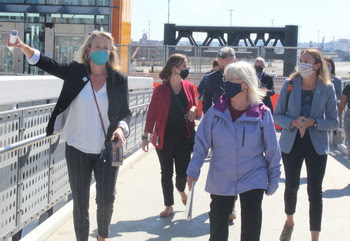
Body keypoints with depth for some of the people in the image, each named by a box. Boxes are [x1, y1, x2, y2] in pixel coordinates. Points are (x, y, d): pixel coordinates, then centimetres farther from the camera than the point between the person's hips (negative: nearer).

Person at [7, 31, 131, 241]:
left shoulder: (119, 80, -2)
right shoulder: (75, 72, -3)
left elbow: (126, 113, 4)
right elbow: (47, 63, -14)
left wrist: (121, 128, -17)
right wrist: (24, 47, -31)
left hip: (107, 150, 0)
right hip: (78, 150, 0)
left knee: (107, 200, 4)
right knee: (80, 202, 7)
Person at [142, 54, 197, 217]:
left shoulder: (189, 87, 3)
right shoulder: (160, 90, -7)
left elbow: (194, 106, 16)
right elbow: (152, 113, -4)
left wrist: (194, 109, -8)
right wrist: (146, 136, -7)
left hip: (184, 136, 2)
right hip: (164, 137, -2)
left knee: (183, 172, 4)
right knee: (166, 173, 7)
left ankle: (181, 189, 39)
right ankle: (169, 206, 21)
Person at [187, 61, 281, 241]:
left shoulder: (262, 114, -11)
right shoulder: (216, 111, -6)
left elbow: (272, 150, -3)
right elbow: (202, 142, 1)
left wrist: (273, 181, 2)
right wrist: (193, 170, -4)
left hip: (253, 179, -2)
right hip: (220, 181, 2)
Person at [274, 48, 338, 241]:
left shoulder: (327, 88, -7)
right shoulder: (290, 85, -6)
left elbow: (333, 122, -3)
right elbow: (277, 115, -1)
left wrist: (313, 122, -20)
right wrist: (293, 122, -20)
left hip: (317, 145, -1)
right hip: (291, 143, 1)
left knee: (315, 191, -2)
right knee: (291, 186, 16)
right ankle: (289, 222, 43)